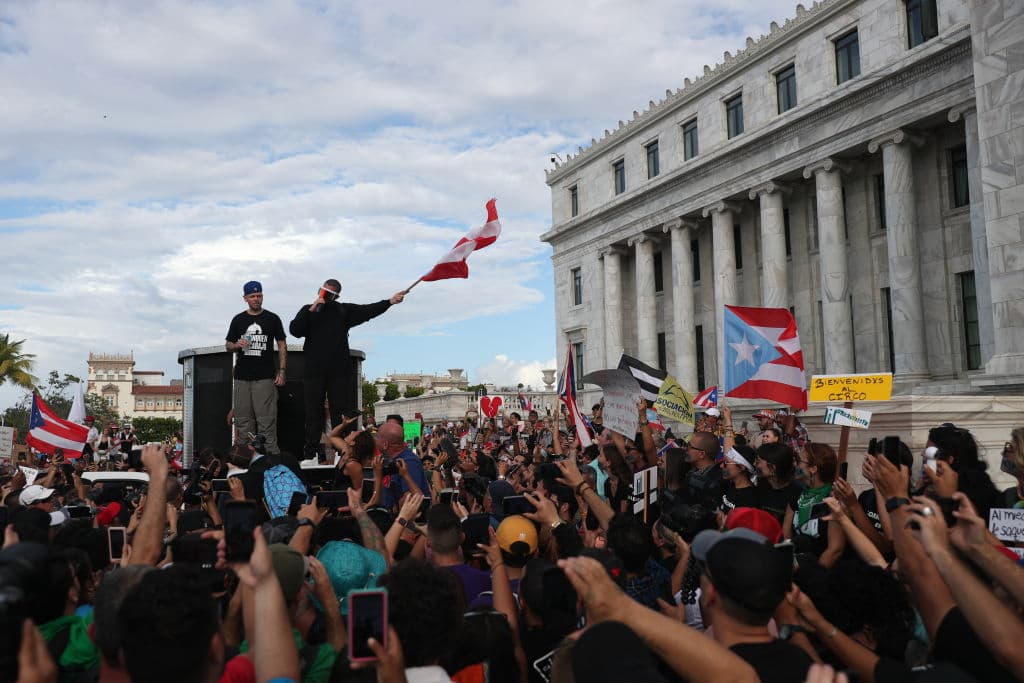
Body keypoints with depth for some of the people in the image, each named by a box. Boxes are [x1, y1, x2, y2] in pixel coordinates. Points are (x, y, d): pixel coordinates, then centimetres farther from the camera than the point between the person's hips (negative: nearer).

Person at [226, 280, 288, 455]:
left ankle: (270, 455, -7)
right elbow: (227, 345, 17)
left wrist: (281, 371, -2)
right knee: (243, 420, 4)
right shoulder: (238, 320, 12)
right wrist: (237, 345, -8)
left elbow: (282, 346, 6)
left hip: (265, 377, -3)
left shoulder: (272, 319, 6)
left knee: (266, 420, -8)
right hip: (242, 377, 3)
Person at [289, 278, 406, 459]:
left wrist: (389, 301, -13)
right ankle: (310, 455, 5)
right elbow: (294, 330, -3)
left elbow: (368, 310, -1)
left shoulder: (344, 311, 9)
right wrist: (312, 310, -10)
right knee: (314, 414, 2)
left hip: (339, 371, 0)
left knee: (340, 414, 3)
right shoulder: (308, 310, 10)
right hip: (314, 371, 0)